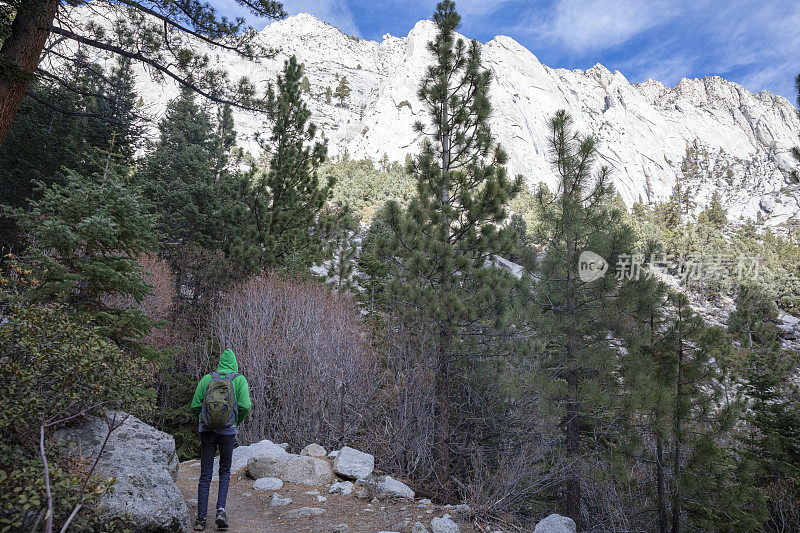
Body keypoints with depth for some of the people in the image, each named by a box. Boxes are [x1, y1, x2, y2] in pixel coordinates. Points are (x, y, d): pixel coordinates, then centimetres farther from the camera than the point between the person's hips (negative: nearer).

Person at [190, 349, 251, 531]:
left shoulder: (207, 379, 5)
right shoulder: (239, 379, -1)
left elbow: (195, 406, 3)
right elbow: (245, 406, -11)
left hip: (207, 430, 1)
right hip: (227, 431, -1)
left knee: (205, 475, 9)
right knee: (225, 471, 17)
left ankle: (201, 519, 8)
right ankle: (221, 510, 1)